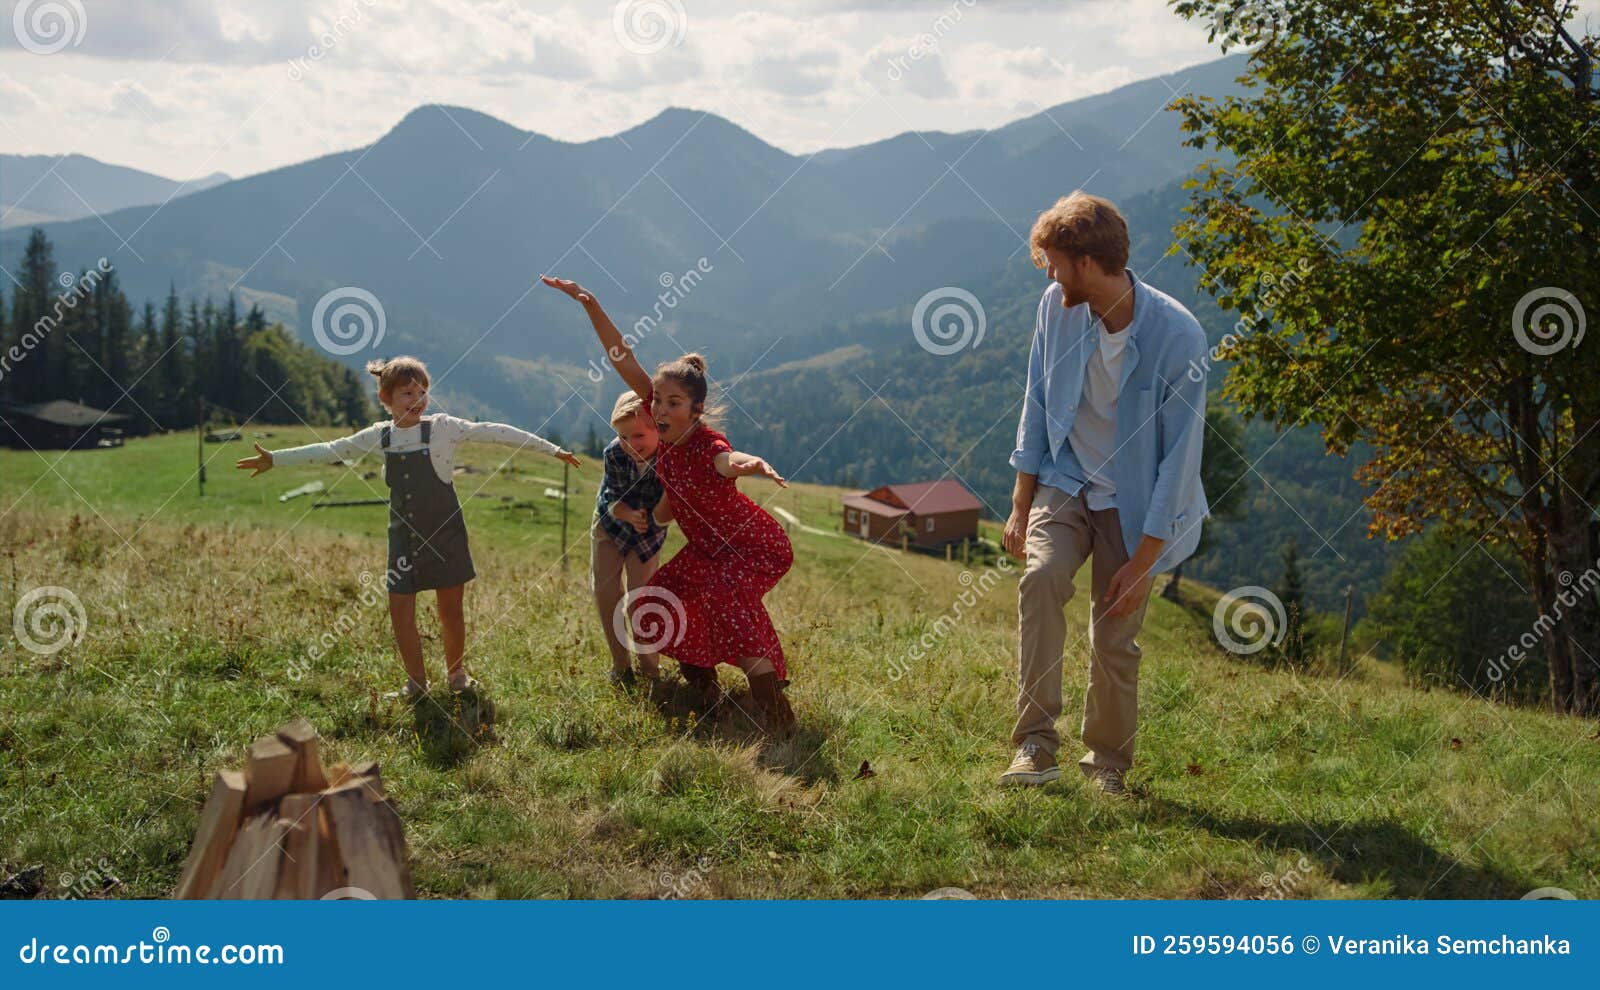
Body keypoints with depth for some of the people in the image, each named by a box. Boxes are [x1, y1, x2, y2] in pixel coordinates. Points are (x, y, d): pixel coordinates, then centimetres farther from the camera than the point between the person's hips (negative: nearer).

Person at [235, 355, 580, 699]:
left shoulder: (442, 428, -9)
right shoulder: (379, 436, 1)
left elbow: (493, 432, -11)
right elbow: (329, 451, 10)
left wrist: (551, 448, -14)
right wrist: (275, 459, 11)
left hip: (445, 536, -3)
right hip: (404, 539, 3)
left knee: (451, 609, 6)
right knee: (401, 613, 3)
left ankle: (456, 672, 28)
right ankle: (416, 682, 20)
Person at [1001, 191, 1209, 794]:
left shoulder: (1177, 337, -22)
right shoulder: (1057, 306, -8)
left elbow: (1180, 455, -17)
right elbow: (1037, 404, 4)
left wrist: (1142, 561, -16)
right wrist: (1020, 507, 2)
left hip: (1133, 501, -2)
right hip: (1065, 481, 3)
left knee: (1115, 641, -2)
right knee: (1040, 577, -25)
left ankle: (1108, 761, 22)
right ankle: (1036, 742, -23)